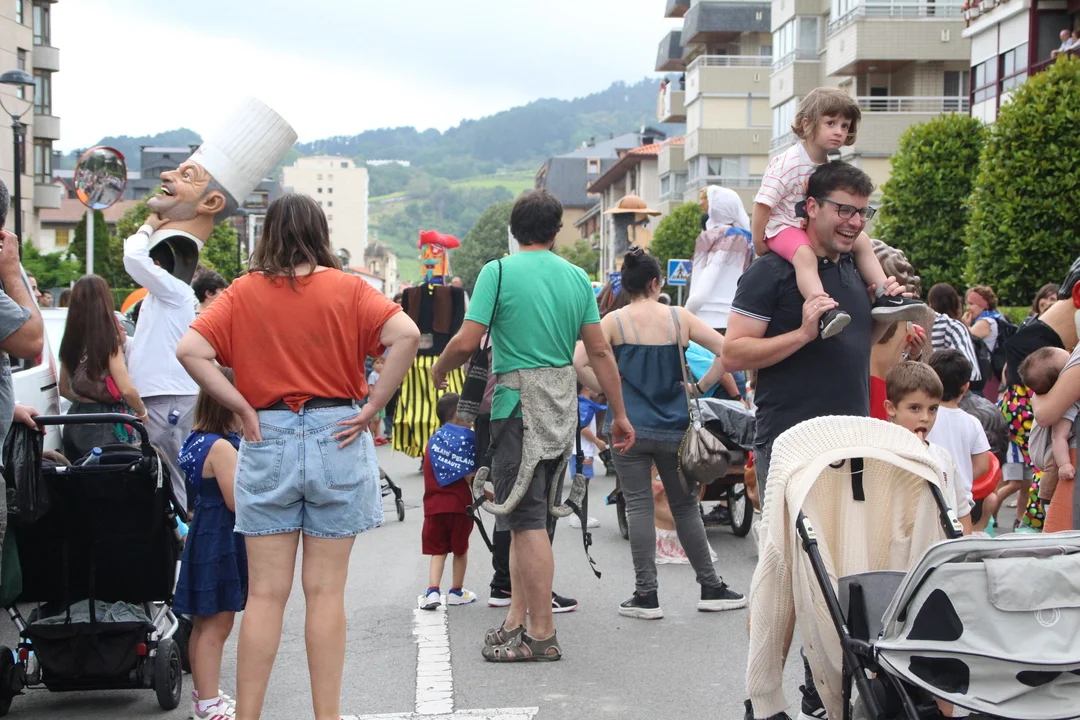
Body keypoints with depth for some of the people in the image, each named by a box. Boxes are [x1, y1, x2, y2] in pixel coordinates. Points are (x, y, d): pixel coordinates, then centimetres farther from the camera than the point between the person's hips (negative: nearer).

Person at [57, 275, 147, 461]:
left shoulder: (70, 341, 5)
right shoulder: (109, 341, -14)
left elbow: (64, 389, 15)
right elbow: (126, 390, -18)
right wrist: (142, 412, -1)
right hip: (104, 424, -6)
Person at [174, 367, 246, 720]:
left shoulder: (203, 441, 10)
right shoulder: (221, 448, -21)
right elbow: (237, 501, -23)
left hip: (208, 539, 11)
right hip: (220, 542, -11)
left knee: (206, 623, 17)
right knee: (216, 625, -5)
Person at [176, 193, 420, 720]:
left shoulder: (244, 293, 1)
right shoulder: (346, 289, -1)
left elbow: (190, 350, -10)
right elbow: (406, 335, -15)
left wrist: (241, 406, -5)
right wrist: (371, 408, -9)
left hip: (267, 440, 1)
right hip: (336, 437, -1)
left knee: (265, 593, 6)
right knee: (325, 591, 6)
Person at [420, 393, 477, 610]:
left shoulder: (433, 439, 12)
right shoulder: (465, 438, -8)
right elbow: (469, 476, -16)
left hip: (434, 505, 4)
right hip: (459, 503, -4)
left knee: (437, 550, 9)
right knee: (460, 549, 13)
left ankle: (432, 591, -6)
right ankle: (456, 591, 22)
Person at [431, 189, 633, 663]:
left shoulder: (499, 272, -6)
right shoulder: (577, 277, 8)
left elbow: (468, 342, -11)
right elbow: (600, 351, 7)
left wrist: (439, 370, 10)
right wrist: (619, 415, 13)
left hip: (519, 405, -6)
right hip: (563, 408, 6)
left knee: (528, 521, -4)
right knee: (533, 517, 13)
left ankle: (542, 635, -3)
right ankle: (517, 621, 16)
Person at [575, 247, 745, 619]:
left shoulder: (614, 321, -3)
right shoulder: (680, 318, 1)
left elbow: (579, 362, -13)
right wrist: (700, 387, 4)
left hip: (630, 428, -2)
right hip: (675, 428, 2)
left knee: (639, 507, 1)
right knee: (686, 507, 13)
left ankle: (646, 594, 1)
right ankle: (711, 588, 19)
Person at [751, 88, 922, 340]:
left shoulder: (830, 165, 5)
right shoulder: (788, 163, -21)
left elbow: (832, 205, 17)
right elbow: (763, 204, -21)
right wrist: (759, 245, -19)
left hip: (814, 226, 9)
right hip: (782, 226, -9)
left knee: (861, 241, 2)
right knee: (805, 254, -37)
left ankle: (884, 299, 2)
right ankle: (825, 312, -53)